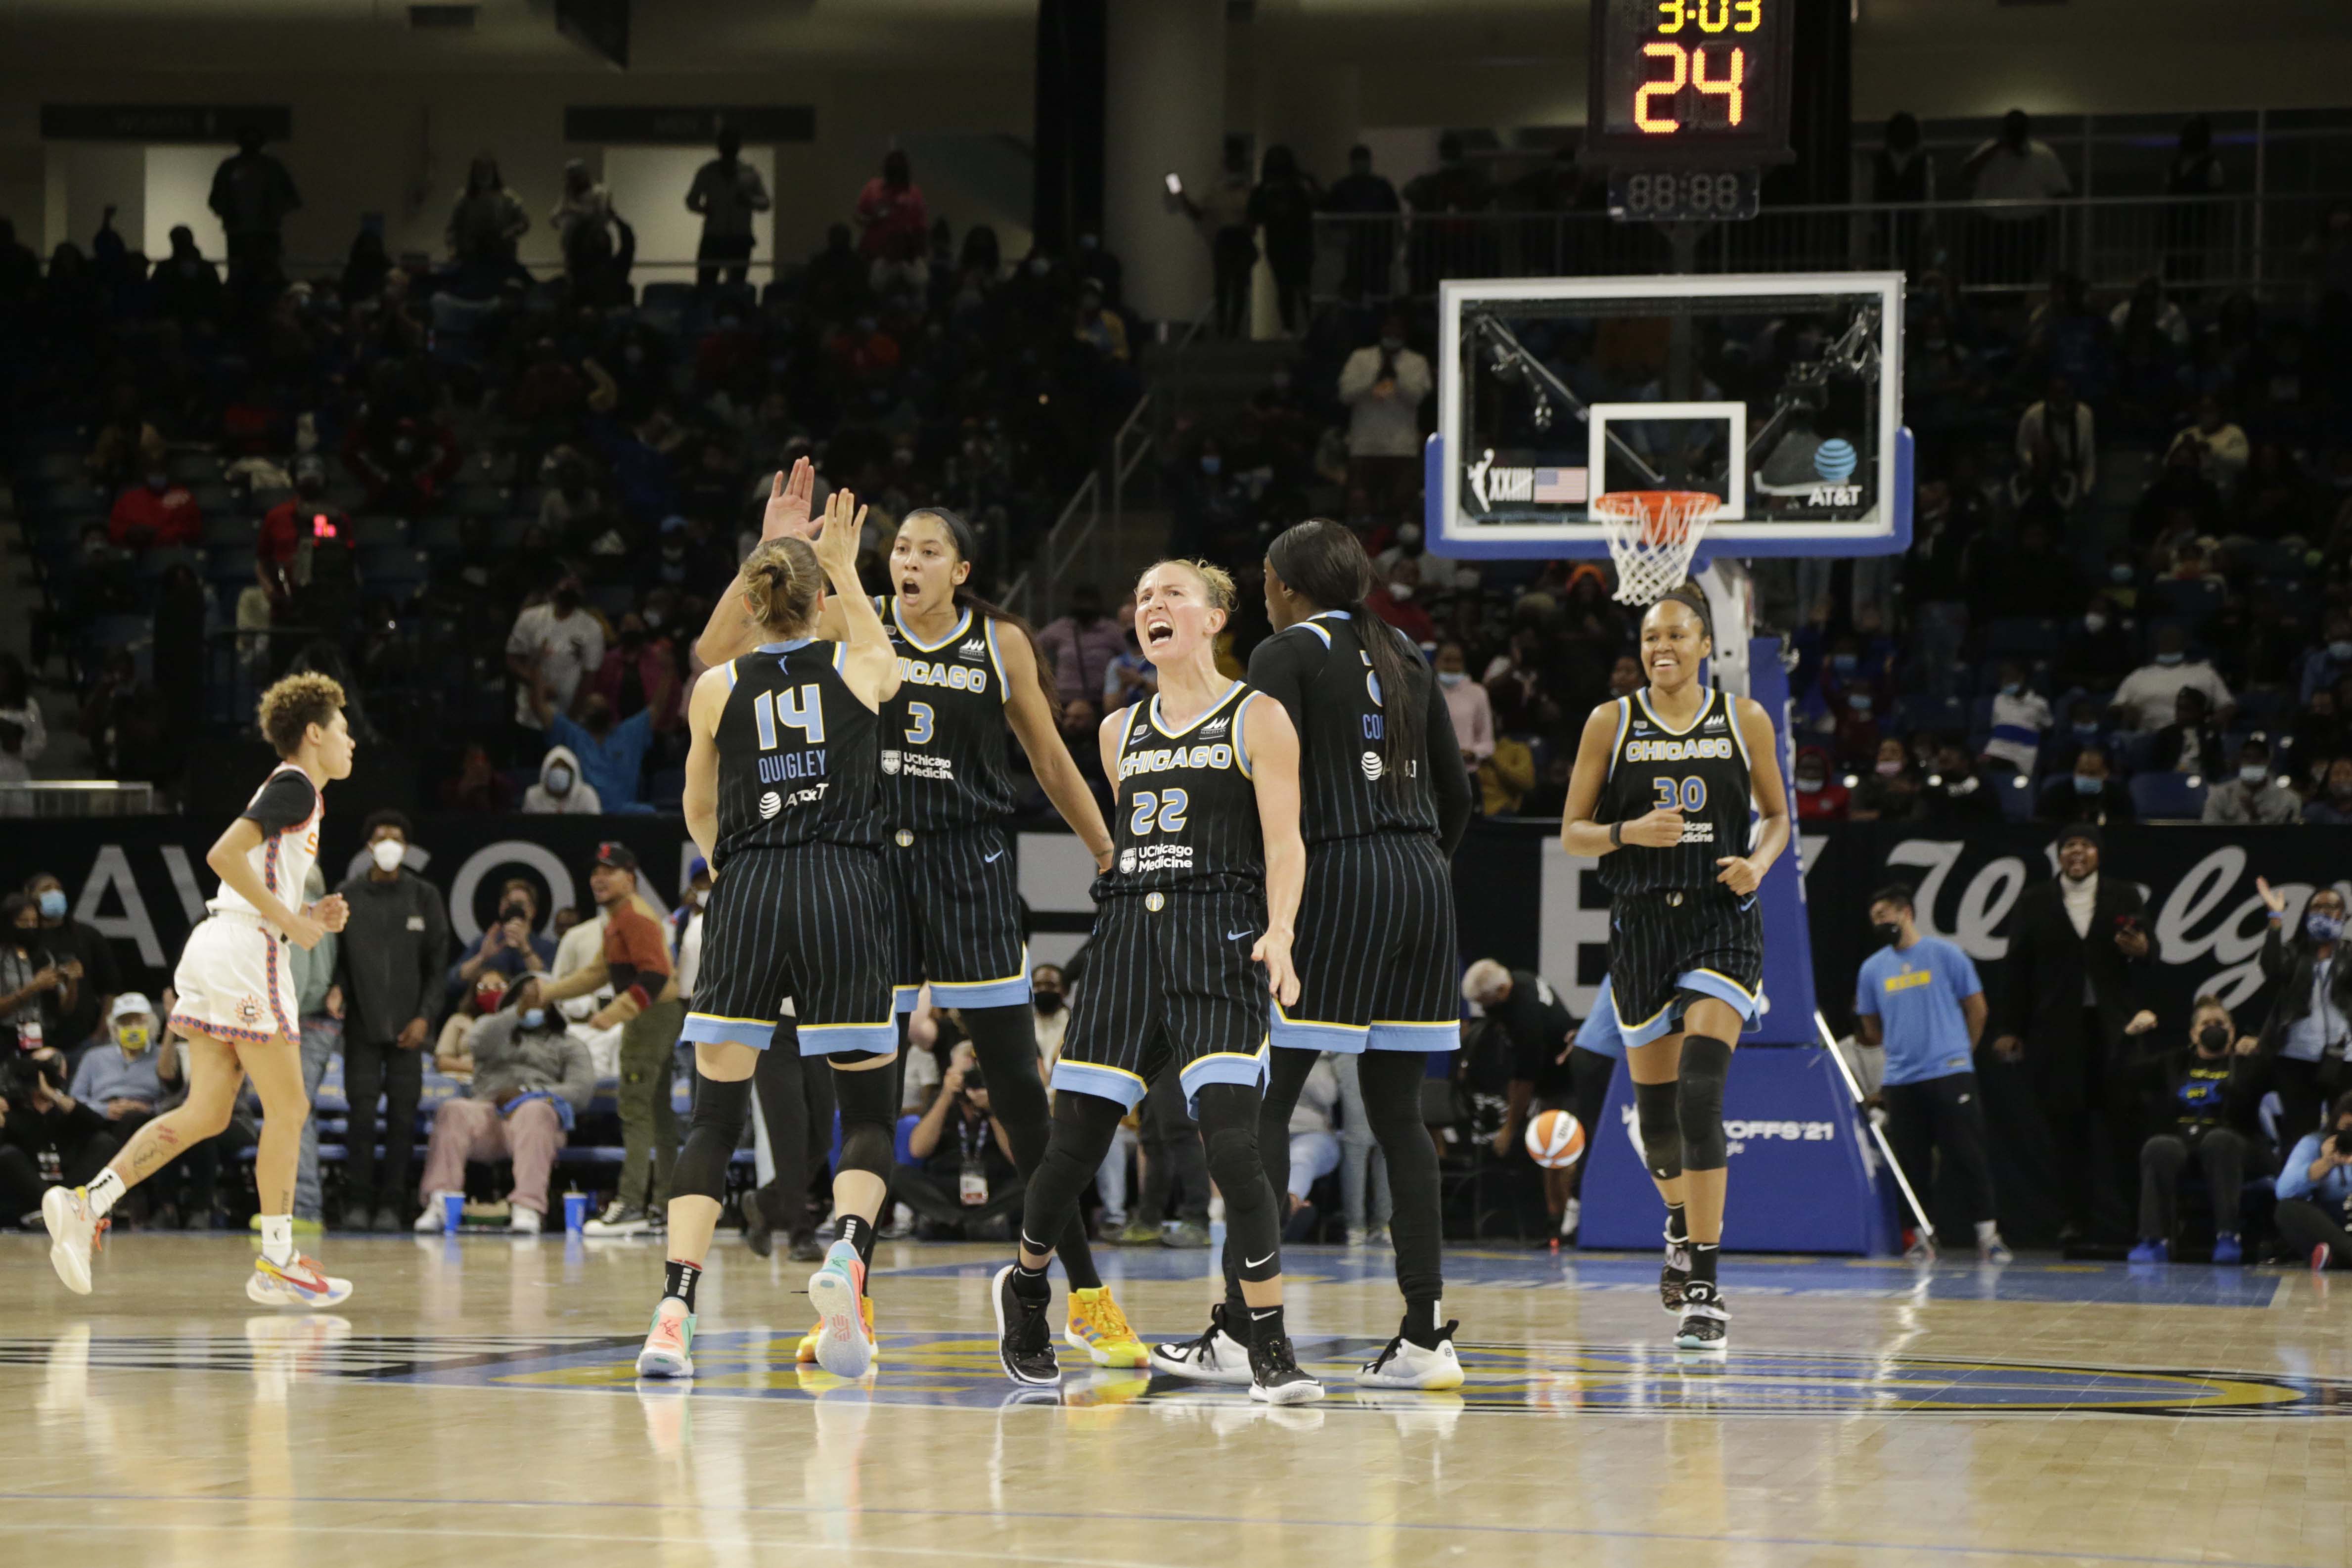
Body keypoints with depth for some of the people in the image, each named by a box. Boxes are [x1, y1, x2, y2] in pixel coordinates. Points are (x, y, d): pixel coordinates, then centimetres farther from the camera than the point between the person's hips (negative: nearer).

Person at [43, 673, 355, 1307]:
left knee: (206, 1113, 6)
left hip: (213, 945, 10)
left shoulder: (288, 791, 23)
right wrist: (290, 921, -16)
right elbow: (224, 854, -20)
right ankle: (277, 1263, 2)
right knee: (287, 1109, -2)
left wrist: (307, 919, 13)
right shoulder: (296, 787, -7)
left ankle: (84, 1203, -3)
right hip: (246, 951, -10)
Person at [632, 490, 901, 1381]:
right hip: (846, 890, 0)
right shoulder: (860, 669, 6)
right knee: (868, 1113, 8)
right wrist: (845, 571, 41)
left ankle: (674, 1311, -11)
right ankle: (846, 1253, -22)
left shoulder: (718, 689, 7)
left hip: (745, 895, 1)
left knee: (716, 1116, 4)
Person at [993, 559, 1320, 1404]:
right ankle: (1025, 1286, 30)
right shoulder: (1121, 731, 17)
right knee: (1078, 1136, 3)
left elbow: (1284, 841, -6)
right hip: (1127, 932, 5)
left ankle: (1271, 1349, -14)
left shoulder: (1256, 719, 2)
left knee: (1230, 1138, -18)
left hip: (1219, 941, -5)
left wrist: (1279, 931, -20)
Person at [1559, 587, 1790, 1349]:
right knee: (1653, 1098, 11)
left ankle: (1704, 1290, -20)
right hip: (1641, 922, 2)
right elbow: (1572, 834, 4)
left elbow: (1777, 814, 13)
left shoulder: (1745, 721, 1)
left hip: (1721, 922, -2)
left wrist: (1759, 862, -8)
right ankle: (1680, 1222, 45)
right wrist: (1629, 833, -16)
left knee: (1700, 1092, -19)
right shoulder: (1611, 724, 2)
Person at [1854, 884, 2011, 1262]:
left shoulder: (1945, 955, 0)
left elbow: (1976, 1008, 7)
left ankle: (1988, 1235, -2)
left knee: (1966, 1156, -5)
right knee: (1911, 1164, 3)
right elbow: (1872, 1029, 19)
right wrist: (1900, 1055, 14)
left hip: (1950, 1074, -3)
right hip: (1900, 1081, 3)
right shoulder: (1873, 969, 9)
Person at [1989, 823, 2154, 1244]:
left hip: (2113, 1027, 0)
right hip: (2058, 1031, 0)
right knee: (2068, 1127, -1)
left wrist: (2140, 951, -13)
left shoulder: (2123, 897, 10)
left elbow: (2145, 951, 12)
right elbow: (2018, 969, 7)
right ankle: (2079, 1218, 4)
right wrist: (2011, 1029, 3)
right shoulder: (2034, 902, 9)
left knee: (2125, 1122, -6)